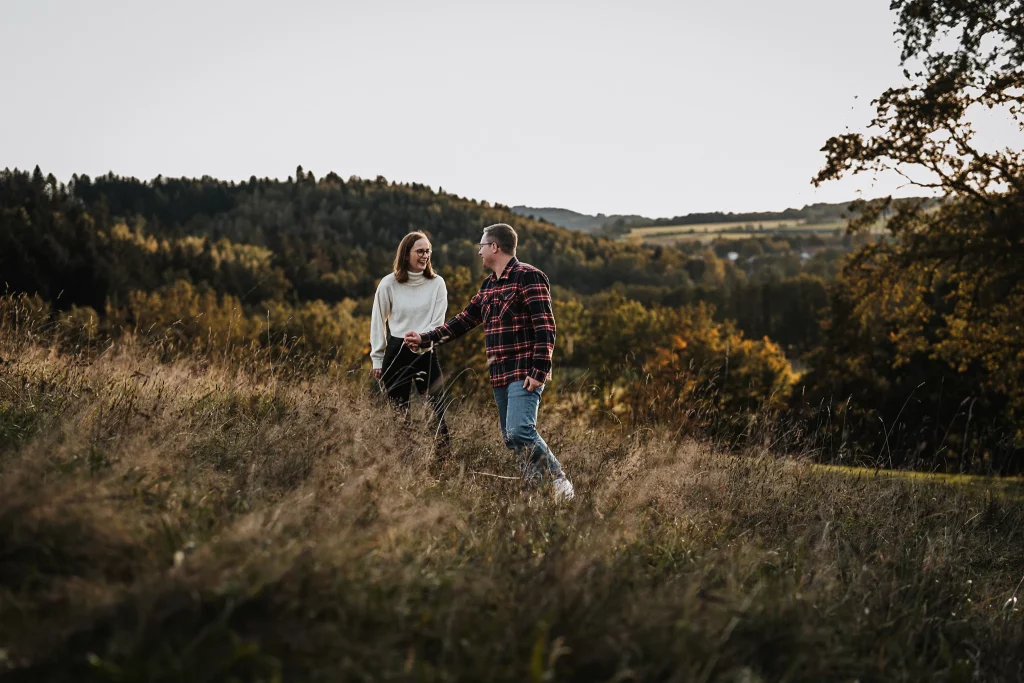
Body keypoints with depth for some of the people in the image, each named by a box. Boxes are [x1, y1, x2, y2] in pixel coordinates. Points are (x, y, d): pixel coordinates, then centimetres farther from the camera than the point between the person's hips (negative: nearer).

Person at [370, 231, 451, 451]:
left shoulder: (437, 283, 1)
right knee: (397, 412, 4)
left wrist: (421, 342, -16)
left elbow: (437, 322, -1)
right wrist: (377, 359, 6)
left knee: (439, 407, -6)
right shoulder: (389, 284, -1)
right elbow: (378, 321, 6)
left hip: (425, 352, 0)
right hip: (396, 352, 0)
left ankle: (446, 453, -2)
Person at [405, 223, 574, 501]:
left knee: (519, 431, -21)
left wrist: (540, 371, -21)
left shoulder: (528, 277, -8)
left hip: (524, 374, -9)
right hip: (500, 376, 9)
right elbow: (464, 320, 27)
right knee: (511, 438, 6)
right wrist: (425, 338, 26)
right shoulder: (489, 285, 18)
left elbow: (545, 327, -15)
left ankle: (560, 481, -10)